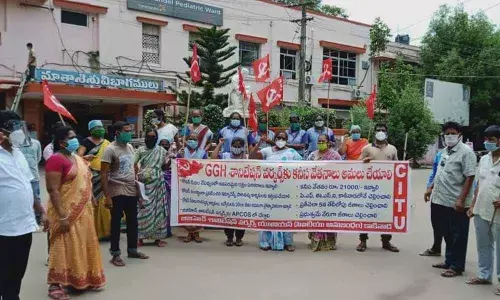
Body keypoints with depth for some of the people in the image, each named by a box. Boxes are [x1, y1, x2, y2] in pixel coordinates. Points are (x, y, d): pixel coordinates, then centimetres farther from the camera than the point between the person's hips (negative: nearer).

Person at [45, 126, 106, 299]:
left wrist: (92, 201, 15)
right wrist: (62, 216, -24)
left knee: (83, 245, 15)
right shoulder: (56, 159, -15)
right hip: (67, 212, -8)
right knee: (66, 247, 0)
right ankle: (55, 285, 13)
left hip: (83, 211, 8)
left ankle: (83, 280, 29)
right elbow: (53, 190, -20)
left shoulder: (77, 158, 12)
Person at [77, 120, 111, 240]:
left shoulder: (107, 143, 13)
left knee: (104, 203, 4)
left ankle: (105, 231, 13)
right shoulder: (86, 142, -1)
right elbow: (78, 156, -11)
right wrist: (85, 157, -32)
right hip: (91, 176, -4)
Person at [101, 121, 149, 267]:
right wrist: (107, 196, -19)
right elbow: (104, 174, -14)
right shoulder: (110, 149, -12)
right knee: (116, 223, 3)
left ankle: (132, 250, 29)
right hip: (117, 192, -7)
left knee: (133, 221, 15)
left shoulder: (130, 147, 10)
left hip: (131, 191, 7)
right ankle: (115, 254, 14)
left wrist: (138, 187, 12)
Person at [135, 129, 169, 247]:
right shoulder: (140, 150, 5)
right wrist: (136, 177, -16)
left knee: (158, 208, 2)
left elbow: (164, 167, 10)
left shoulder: (162, 150, 8)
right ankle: (140, 237, 6)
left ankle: (157, 237, 9)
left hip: (157, 183, 1)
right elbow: (134, 165, 0)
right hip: (144, 183, -1)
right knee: (143, 209, -2)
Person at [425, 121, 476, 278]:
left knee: (457, 236, 4)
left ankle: (456, 266, 14)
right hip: (442, 200, 8)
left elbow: (469, 177, -16)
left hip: (456, 203, -8)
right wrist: (431, 188, 19)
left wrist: (461, 199, -22)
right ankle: (449, 261, 30)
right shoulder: (445, 151, 13)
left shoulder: (466, 152, -11)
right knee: (447, 234, 17)